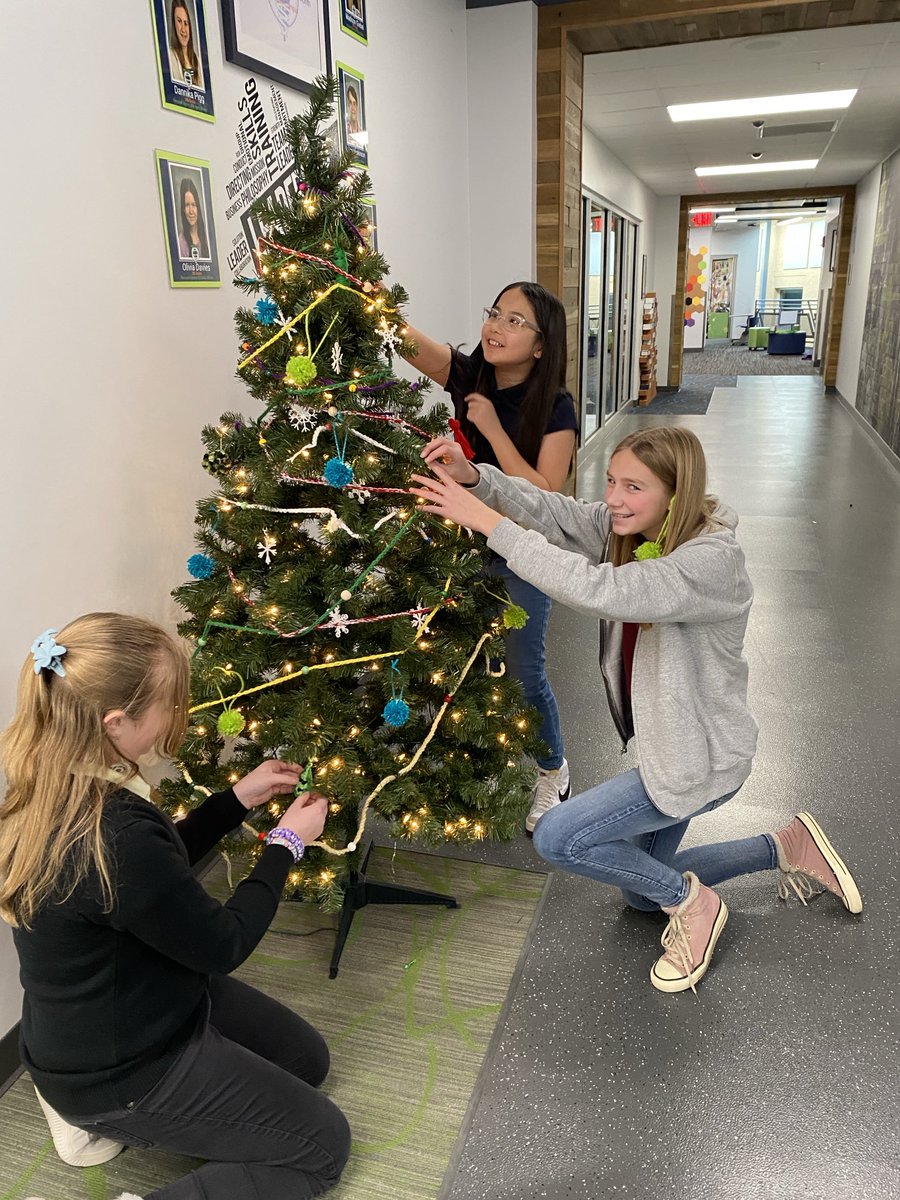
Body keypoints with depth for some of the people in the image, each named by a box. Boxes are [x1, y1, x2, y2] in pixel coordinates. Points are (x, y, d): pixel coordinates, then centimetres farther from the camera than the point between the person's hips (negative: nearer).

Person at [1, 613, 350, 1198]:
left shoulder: (51, 791, -10)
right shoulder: (114, 837, -39)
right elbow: (223, 946, -22)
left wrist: (240, 797, 1)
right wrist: (287, 843, -10)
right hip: (121, 1068, -8)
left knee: (307, 1059, 23)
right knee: (325, 1146, 6)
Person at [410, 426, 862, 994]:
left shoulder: (714, 561, -31)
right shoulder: (627, 526, -6)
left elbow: (599, 590, -43)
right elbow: (552, 510, -15)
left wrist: (489, 523, -42)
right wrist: (473, 476, -33)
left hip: (702, 757, -9)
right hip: (666, 741, 9)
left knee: (557, 838, -11)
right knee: (643, 887, 22)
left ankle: (692, 901, 10)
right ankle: (787, 847, 34)